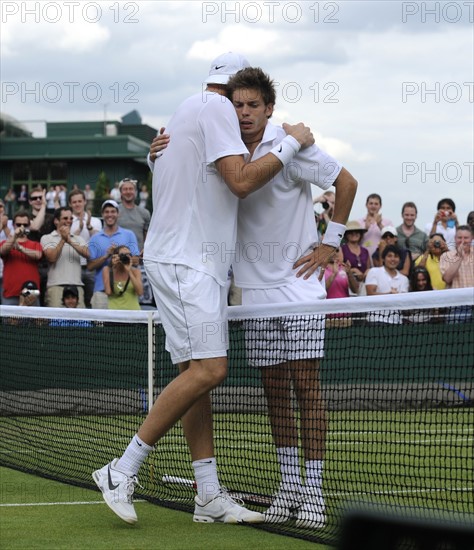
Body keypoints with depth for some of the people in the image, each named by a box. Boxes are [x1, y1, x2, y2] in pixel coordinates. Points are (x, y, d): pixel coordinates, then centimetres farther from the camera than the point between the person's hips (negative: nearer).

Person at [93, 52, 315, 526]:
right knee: (207, 370, -18)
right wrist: (292, 143, -8)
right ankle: (122, 471, -15)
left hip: (194, 260, 11)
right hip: (186, 261, -11)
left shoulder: (188, 111, 23)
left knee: (197, 373, 5)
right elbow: (241, 180, -17)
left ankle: (209, 496, 3)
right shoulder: (215, 107, -7)